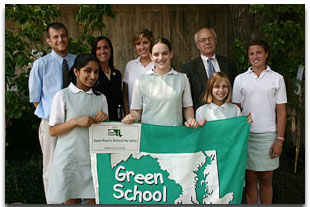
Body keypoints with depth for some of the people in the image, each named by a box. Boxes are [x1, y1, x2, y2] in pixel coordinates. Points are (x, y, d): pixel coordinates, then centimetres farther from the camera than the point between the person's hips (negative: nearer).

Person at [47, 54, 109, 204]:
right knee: (71, 200, 9)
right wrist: (76, 121, -18)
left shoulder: (100, 98, 10)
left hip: (94, 158, 3)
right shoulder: (63, 96, -3)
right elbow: (52, 131, -5)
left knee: (96, 199, 6)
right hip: (69, 159, -3)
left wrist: (105, 118, -5)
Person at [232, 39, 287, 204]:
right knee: (250, 179, 7)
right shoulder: (240, 79, 5)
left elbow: (281, 111, 2)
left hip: (268, 135, 0)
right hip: (246, 135, 1)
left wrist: (279, 140, -5)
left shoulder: (277, 78, 3)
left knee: (266, 180, 8)